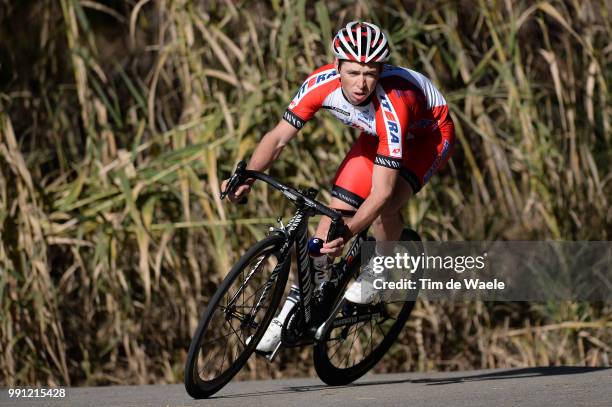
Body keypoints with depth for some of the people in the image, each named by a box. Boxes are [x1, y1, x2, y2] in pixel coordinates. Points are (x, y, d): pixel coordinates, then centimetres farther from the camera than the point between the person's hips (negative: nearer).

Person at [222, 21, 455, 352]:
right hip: (376, 136, 5)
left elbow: (382, 191, -42)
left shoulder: (391, 107, -41)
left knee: (386, 206, -29)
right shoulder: (322, 83, -29)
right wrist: (246, 176, -38)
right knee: (336, 210, -7)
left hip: (428, 133, -5)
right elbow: (279, 137, -22)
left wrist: (348, 233, -54)